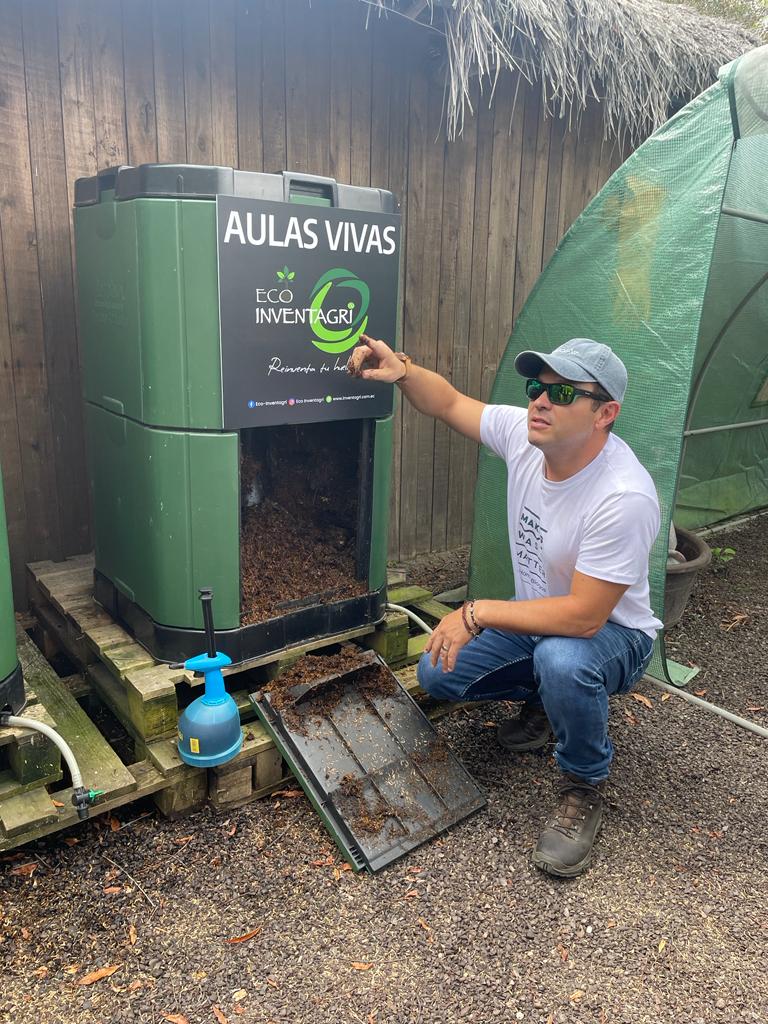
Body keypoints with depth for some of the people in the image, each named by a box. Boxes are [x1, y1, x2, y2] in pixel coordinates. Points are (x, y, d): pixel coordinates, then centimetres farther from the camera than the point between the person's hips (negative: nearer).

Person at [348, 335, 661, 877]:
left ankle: (585, 788, -8)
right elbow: (450, 403, -2)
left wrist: (476, 614, -30)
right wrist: (403, 370, -23)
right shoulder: (524, 432, -15)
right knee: (437, 673, -5)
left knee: (561, 659, -40)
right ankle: (546, 698, 20)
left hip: (612, 633, -6)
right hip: (538, 616, 6)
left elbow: (583, 616, -35)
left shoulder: (625, 497, -35)